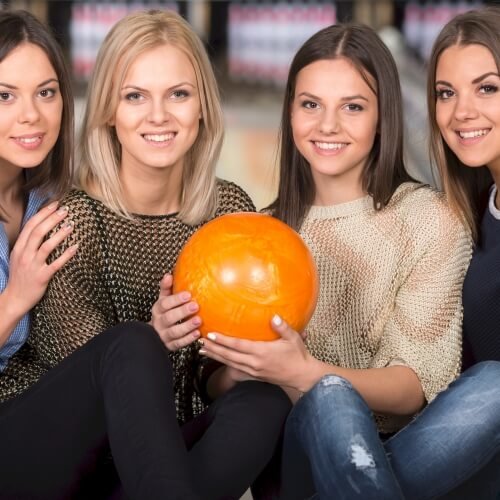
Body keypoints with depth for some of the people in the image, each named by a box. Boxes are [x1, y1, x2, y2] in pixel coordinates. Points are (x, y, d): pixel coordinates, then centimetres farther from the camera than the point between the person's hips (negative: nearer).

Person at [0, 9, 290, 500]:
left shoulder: (229, 209, 3)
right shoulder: (70, 216, -10)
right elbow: (103, 360, -13)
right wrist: (152, 338, -34)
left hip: (154, 450, 5)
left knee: (265, 402, -25)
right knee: (131, 345, -33)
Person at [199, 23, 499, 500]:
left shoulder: (430, 219, 0)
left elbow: (418, 385, -8)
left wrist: (305, 374, -27)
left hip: (403, 450, 0)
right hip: (299, 455, 1)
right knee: (329, 398, -33)